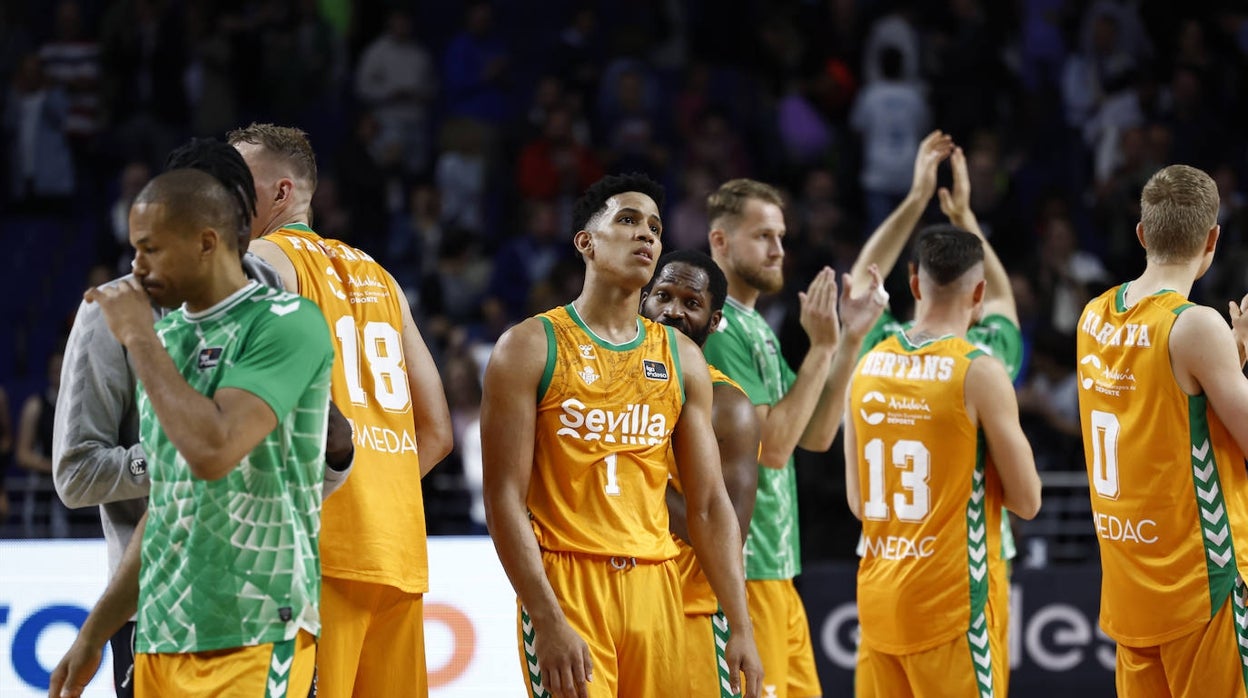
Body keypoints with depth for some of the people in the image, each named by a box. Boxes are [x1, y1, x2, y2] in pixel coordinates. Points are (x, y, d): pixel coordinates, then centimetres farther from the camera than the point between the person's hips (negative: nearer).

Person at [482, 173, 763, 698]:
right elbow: (504, 498, -8)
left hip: (655, 587, 5)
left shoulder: (680, 357, 13)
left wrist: (741, 627, 3)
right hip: (564, 587, -5)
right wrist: (548, 622, -18)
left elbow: (709, 504, 12)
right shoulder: (532, 348, -1)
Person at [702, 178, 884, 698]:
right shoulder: (718, 329, -13)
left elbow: (815, 436, 15)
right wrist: (820, 348, -17)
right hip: (741, 566, -10)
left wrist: (850, 342, 8)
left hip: (775, 565, 10)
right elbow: (772, 446, -20)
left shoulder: (756, 328, 16)